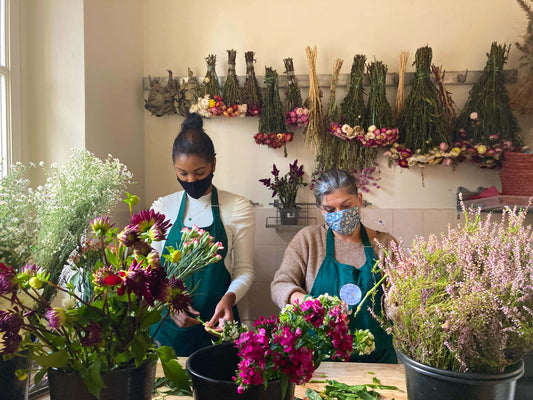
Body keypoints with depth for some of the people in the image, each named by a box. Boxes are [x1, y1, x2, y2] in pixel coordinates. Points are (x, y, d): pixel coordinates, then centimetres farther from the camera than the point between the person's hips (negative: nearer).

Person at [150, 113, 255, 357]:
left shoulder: (238, 208, -4)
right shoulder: (162, 207, 2)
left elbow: (244, 270, -2)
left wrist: (229, 297, -21)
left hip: (217, 322, -1)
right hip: (168, 321, 2)